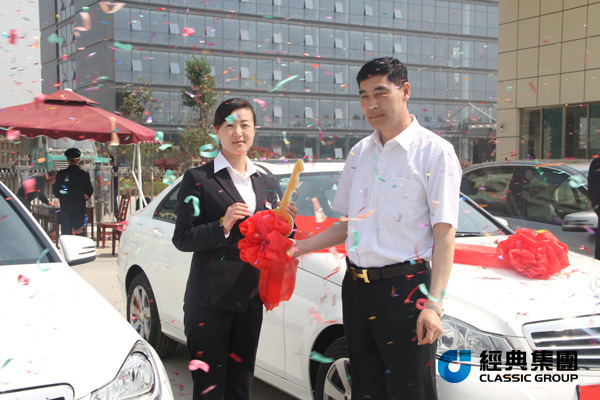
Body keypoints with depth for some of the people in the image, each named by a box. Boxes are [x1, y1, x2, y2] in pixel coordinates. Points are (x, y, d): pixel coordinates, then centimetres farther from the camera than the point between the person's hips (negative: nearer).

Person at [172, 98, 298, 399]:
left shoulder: (266, 182, 14)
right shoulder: (198, 179, -3)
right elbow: (182, 239, -7)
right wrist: (223, 225, -21)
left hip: (250, 299, 5)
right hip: (210, 301, -5)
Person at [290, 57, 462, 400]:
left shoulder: (434, 151, -6)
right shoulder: (360, 152, 13)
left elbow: (444, 233, -11)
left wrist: (433, 304, -18)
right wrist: (300, 247, 6)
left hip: (404, 289, -6)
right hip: (356, 287, 6)